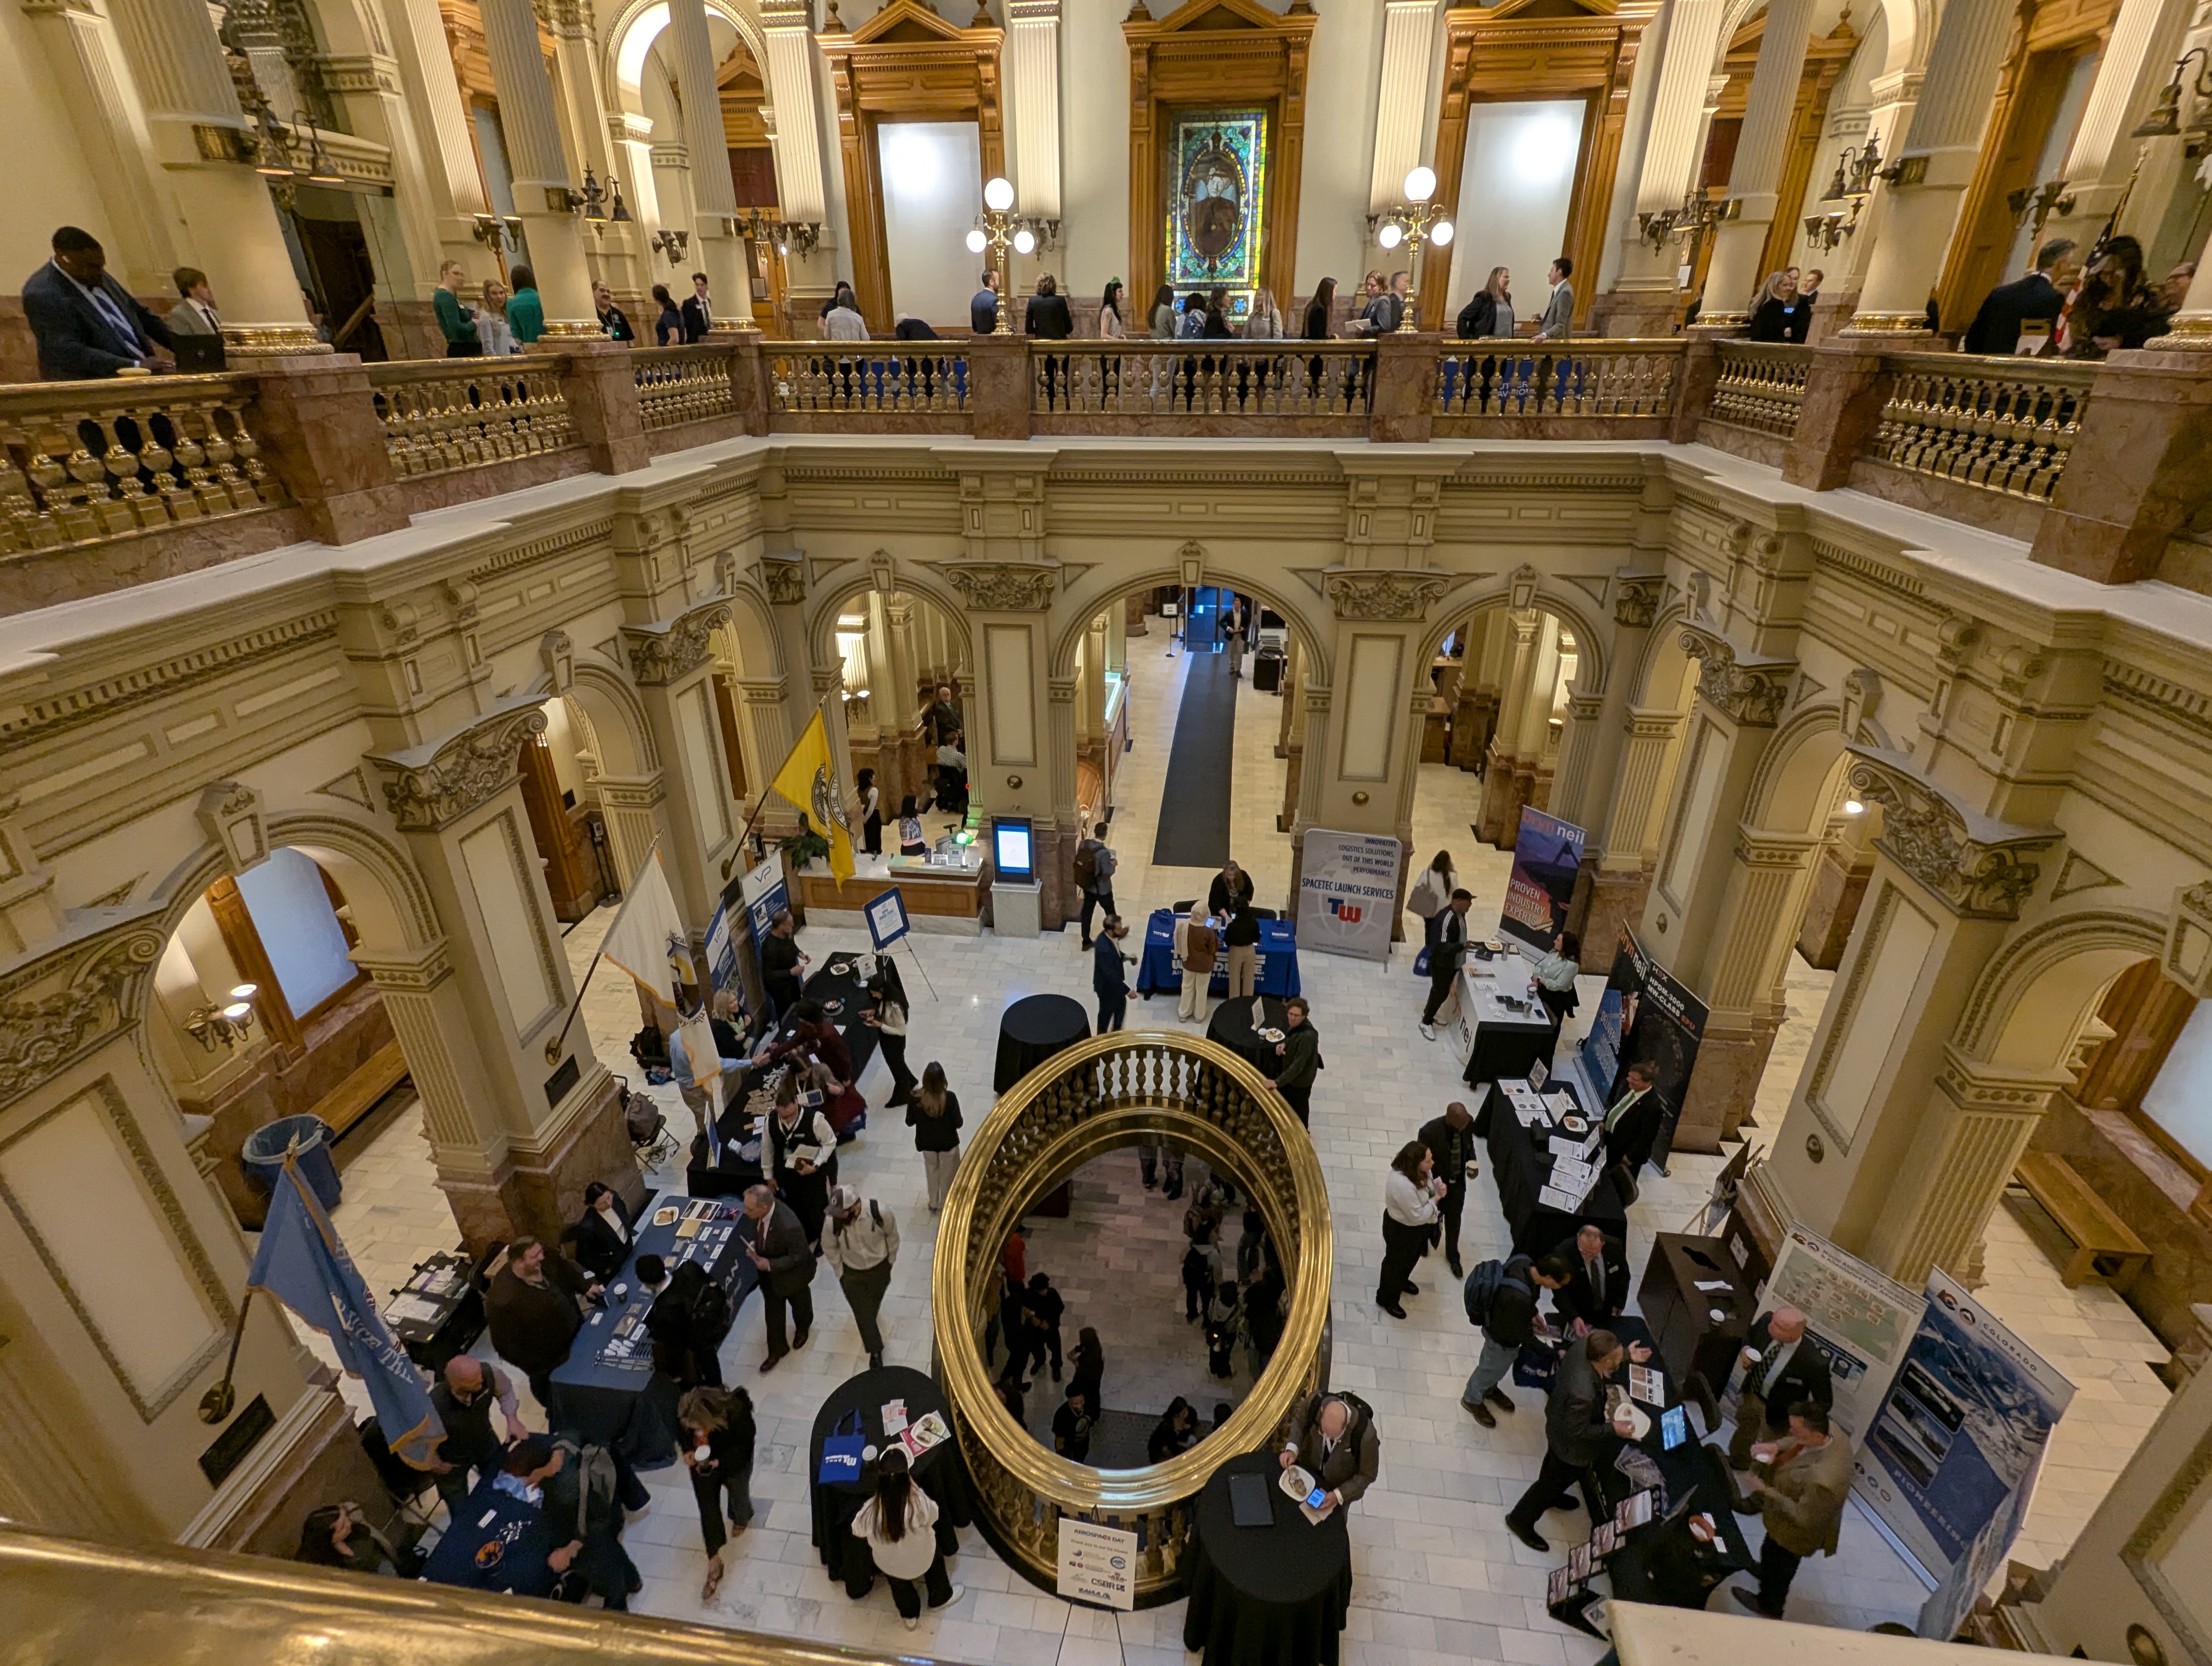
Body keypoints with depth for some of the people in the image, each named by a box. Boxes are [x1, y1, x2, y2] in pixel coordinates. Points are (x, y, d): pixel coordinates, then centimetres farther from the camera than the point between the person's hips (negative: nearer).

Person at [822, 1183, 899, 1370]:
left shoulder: (879, 1213, -35)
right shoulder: (832, 1223, -33)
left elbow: (892, 1235, -12)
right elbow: (830, 1249, -9)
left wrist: (891, 1259, 0)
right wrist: (840, 1272, -2)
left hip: (879, 1269, 0)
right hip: (851, 1274, 0)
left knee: (873, 1305, 27)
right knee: (862, 1313, 11)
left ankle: (868, 1325, 61)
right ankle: (875, 1351, 34)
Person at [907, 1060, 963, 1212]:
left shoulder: (915, 1097, -24)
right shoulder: (950, 1097, -29)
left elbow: (910, 1122, -10)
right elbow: (958, 1123, -19)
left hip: (927, 1142, 2)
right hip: (948, 1143, -2)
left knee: (932, 1173, 28)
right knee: (948, 1174, 24)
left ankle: (934, 1204, 46)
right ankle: (946, 1205, 41)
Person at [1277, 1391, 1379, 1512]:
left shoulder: (1366, 1434, -41)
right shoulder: (1315, 1402, -35)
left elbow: (1367, 1475, -21)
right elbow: (1299, 1420, -10)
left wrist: (1339, 1495, -25)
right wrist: (1292, 1449, -25)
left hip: (1340, 1486, -2)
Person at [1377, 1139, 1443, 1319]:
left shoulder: (1420, 1171, -18)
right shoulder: (1402, 1185, -43)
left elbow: (1430, 1181, 4)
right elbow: (1418, 1216, -33)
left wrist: (1437, 1185, -19)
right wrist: (1436, 1198, -23)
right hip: (1401, 1230, -8)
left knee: (1412, 1257, 33)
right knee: (1396, 1262, 17)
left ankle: (1401, 1281, 62)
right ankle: (1386, 1299, 43)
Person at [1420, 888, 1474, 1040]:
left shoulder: (1461, 914, 0)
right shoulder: (1447, 919, -30)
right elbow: (1443, 946, -34)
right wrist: (1463, 946, -45)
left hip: (1453, 963, 9)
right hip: (1442, 963, -9)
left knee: (1443, 991, 22)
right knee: (1440, 993, 3)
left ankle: (1429, 1015, 42)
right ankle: (1426, 1023, 21)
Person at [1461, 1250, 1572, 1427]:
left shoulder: (1523, 1262, -23)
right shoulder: (1519, 1298, -46)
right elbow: (1521, 1333, -28)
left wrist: (1532, 1314, -1)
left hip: (1497, 1321, 7)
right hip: (1503, 1338, -7)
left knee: (1491, 1360, 33)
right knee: (1493, 1368, 22)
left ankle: (1490, 1389, 62)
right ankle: (1473, 1399, 50)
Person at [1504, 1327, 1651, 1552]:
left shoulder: (1585, 1345, -27)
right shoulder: (1583, 1394, -47)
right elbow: (1576, 1433, -29)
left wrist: (1627, 1356, -9)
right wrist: (1613, 1429, -22)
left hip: (1559, 1420, 8)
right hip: (1570, 1445, -7)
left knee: (1554, 1467, 35)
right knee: (1556, 1480, 20)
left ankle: (1549, 1497, 64)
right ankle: (1521, 1520, 43)